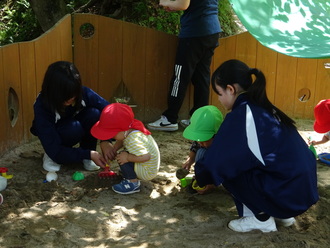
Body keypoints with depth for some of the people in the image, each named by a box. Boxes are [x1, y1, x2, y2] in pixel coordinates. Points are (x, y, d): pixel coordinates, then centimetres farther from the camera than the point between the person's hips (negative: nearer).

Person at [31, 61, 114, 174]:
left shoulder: (82, 92, -28)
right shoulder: (42, 106, -34)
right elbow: (54, 150, -34)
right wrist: (88, 154, -39)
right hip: (54, 133, -3)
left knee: (94, 114, -29)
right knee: (74, 128, -37)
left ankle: (87, 157, -9)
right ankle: (51, 156, -7)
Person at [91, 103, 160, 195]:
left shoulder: (133, 140, -33)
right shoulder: (129, 129, -7)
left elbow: (146, 157, -39)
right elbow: (120, 142, 11)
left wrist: (127, 157, -30)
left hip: (148, 172, -9)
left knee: (122, 158, -21)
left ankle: (133, 183, -8)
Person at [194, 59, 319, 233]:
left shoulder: (240, 116, -13)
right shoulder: (262, 109, 13)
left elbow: (218, 159, -6)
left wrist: (201, 178, 15)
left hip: (286, 194, -8)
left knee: (229, 169, -2)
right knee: (238, 162, 21)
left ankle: (261, 218, 6)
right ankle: (282, 214, 21)